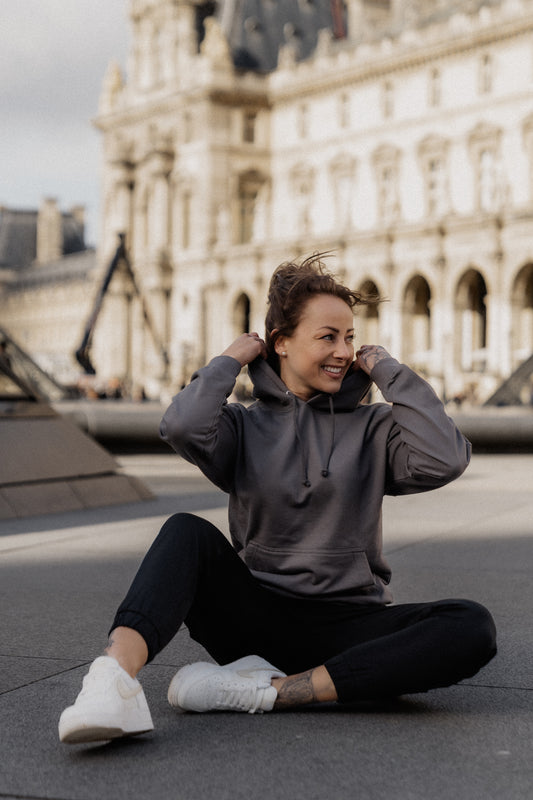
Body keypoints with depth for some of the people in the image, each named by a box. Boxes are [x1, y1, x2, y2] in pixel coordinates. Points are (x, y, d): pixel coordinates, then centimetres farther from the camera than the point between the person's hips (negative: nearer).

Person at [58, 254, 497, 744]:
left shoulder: (372, 428, 10)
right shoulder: (244, 427, 10)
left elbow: (445, 461, -11)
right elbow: (184, 428, -14)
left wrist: (390, 372, -1)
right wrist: (230, 360, 2)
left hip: (347, 630, 1)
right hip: (259, 621, 0)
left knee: (472, 629, -28)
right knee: (188, 533, -26)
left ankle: (264, 690, -33)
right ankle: (114, 678, -50)